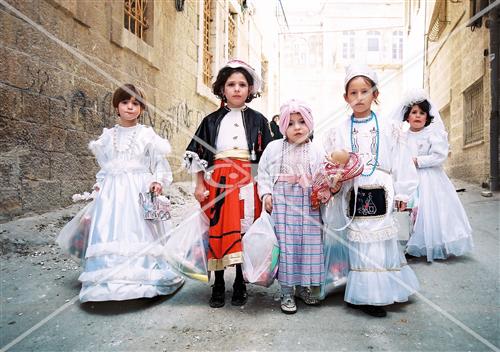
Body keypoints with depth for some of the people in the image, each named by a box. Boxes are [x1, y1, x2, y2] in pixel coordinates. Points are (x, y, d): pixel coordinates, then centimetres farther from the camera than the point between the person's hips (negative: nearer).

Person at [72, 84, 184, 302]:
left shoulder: (147, 134, 3)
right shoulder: (107, 135, 13)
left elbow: (159, 161, 1)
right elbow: (104, 164, 20)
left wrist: (158, 181, -15)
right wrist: (100, 184, 9)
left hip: (140, 190, -3)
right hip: (112, 192, 3)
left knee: (139, 232, -6)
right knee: (109, 233, -2)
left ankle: (142, 278, 4)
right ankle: (111, 280, 7)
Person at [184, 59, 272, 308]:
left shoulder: (258, 120, 9)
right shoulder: (211, 121, 10)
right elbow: (198, 154, 9)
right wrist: (200, 185, 2)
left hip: (248, 183, 0)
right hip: (218, 182, 1)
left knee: (244, 231, 2)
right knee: (218, 231, 1)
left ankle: (240, 284, 18)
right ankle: (218, 285, 16)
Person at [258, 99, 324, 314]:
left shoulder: (316, 152, 7)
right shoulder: (274, 148, 4)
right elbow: (263, 173, 8)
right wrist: (266, 194, -5)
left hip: (308, 206, 2)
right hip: (282, 204, -1)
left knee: (309, 246, 5)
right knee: (285, 246, 1)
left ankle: (304, 287, 26)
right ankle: (287, 292, 14)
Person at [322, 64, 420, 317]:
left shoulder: (388, 129, 5)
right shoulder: (338, 131, 5)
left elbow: (400, 163, 5)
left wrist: (401, 193, 2)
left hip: (380, 193, 0)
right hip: (353, 194, 0)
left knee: (380, 241, 3)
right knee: (359, 242, 4)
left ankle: (377, 294, 18)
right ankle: (363, 296, 14)